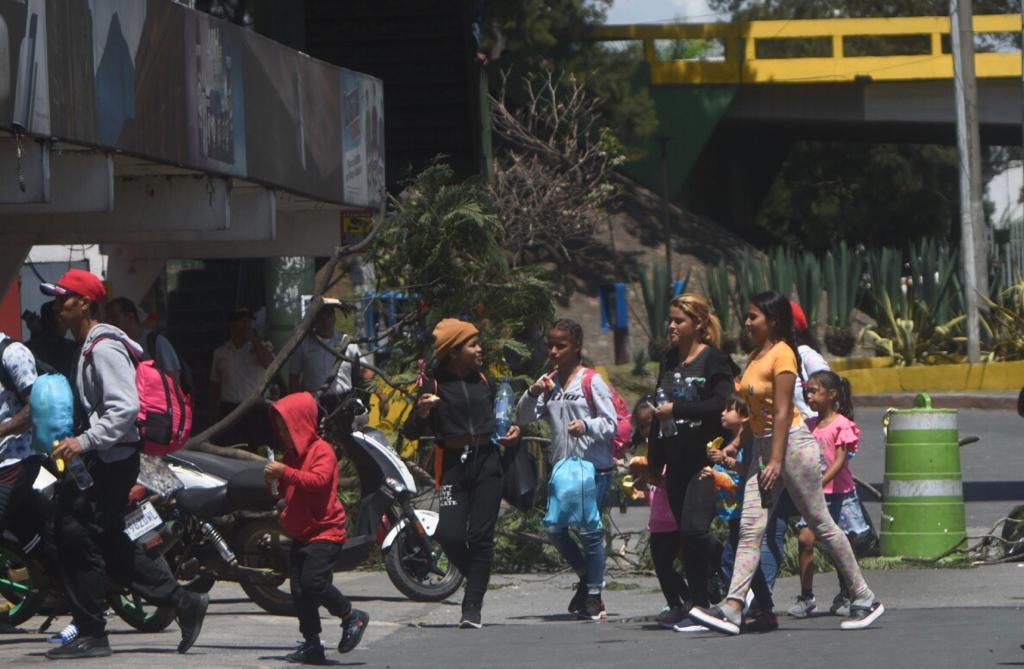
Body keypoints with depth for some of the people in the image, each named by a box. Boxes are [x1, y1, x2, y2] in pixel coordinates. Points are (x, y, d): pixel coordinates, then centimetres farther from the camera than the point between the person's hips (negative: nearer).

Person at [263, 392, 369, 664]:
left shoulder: (322, 451, -9)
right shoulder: (293, 453, 18)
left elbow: (318, 480, -27)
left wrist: (285, 473, -32)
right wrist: (275, 483, 8)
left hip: (324, 531, -9)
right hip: (301, 534, 9)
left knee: (313, 581, -22)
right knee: (299, 590, 4)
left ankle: (352, 617, -2)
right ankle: (311, 644, 9)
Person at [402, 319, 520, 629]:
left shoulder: (484, 381, 12)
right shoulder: (434, 384, -3)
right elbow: (410, 432, -5)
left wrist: (510, 433, 10)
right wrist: (421, 412, -25)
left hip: (487, 462, 3)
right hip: (453, 464, -3)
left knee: (481, 536, -5)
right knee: (450, 535, -13)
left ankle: (473, 609, -2)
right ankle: (477, 577, 19)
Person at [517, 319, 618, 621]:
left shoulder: (591, 381, -5)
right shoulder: (550, 382, 12)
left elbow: (611, 424, -8)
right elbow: (525, 417, 8)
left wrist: (587, 425, -27)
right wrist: (533, 394, -10)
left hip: (594, 467, -6)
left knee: (590, 531, -5)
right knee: (554, 529, 3)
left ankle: (594, 597, 5)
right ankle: (586, 576, 25)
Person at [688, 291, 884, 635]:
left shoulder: (782, 355, -13)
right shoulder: (755, 355, 13)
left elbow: (782, 411, -18)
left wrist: (776, 461, -22)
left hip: (792, 443, -9)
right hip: (762, 445, 9)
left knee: (821, 524, -2)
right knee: (750, 528, -3)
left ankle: (865, 599, 9)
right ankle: (732, 609, -12)